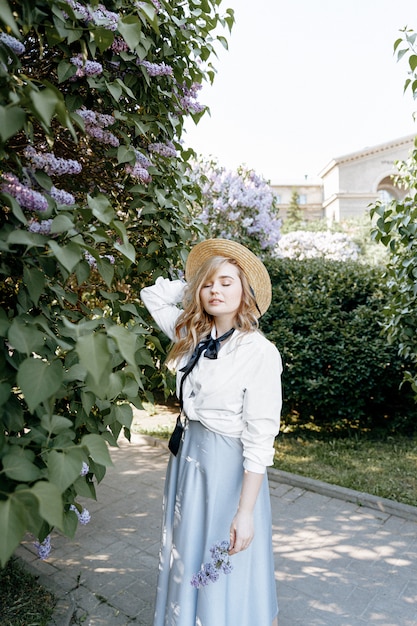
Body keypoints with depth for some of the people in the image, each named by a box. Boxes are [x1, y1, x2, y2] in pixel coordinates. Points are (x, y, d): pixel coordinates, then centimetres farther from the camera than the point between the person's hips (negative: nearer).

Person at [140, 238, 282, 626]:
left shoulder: (260, 352, -19)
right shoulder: (192, 336, 0)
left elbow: (260, 441, -19)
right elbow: (153, 295, 15)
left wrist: (245, 512, -18)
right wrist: (197, 279, 6)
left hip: (228, 466, -6)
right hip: (187, 456, 6)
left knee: (230, 576, 10)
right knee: (186, 558, 22)